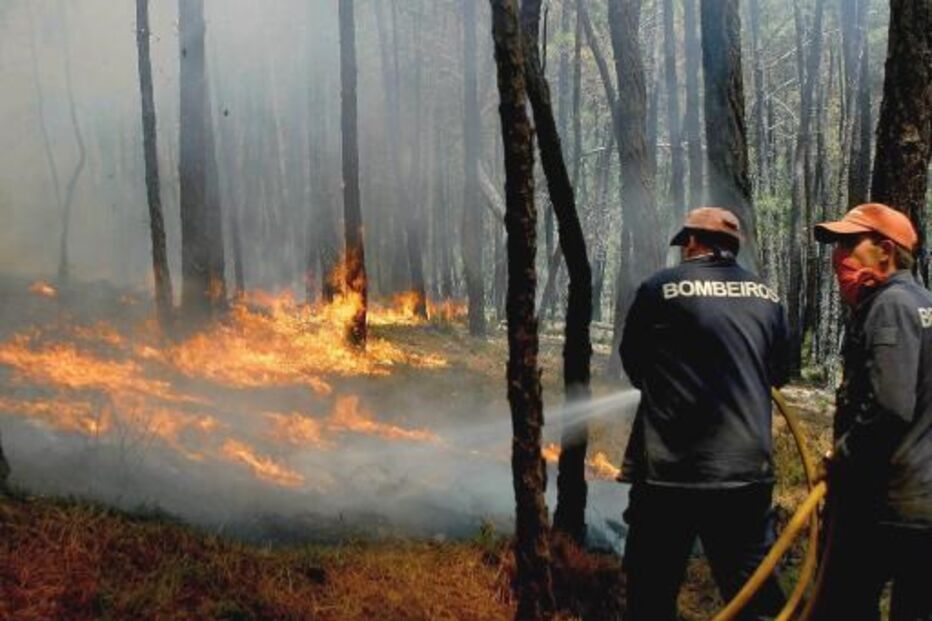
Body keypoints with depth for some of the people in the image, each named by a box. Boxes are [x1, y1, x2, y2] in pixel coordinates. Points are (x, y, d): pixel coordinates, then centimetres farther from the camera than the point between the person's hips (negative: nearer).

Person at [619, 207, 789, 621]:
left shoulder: (661, 288, -5)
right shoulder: (767, 298, 7)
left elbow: (633, 366, 6)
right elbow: (779, 373, 16)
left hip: (671, 470, -4)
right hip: (749, 470, 4)